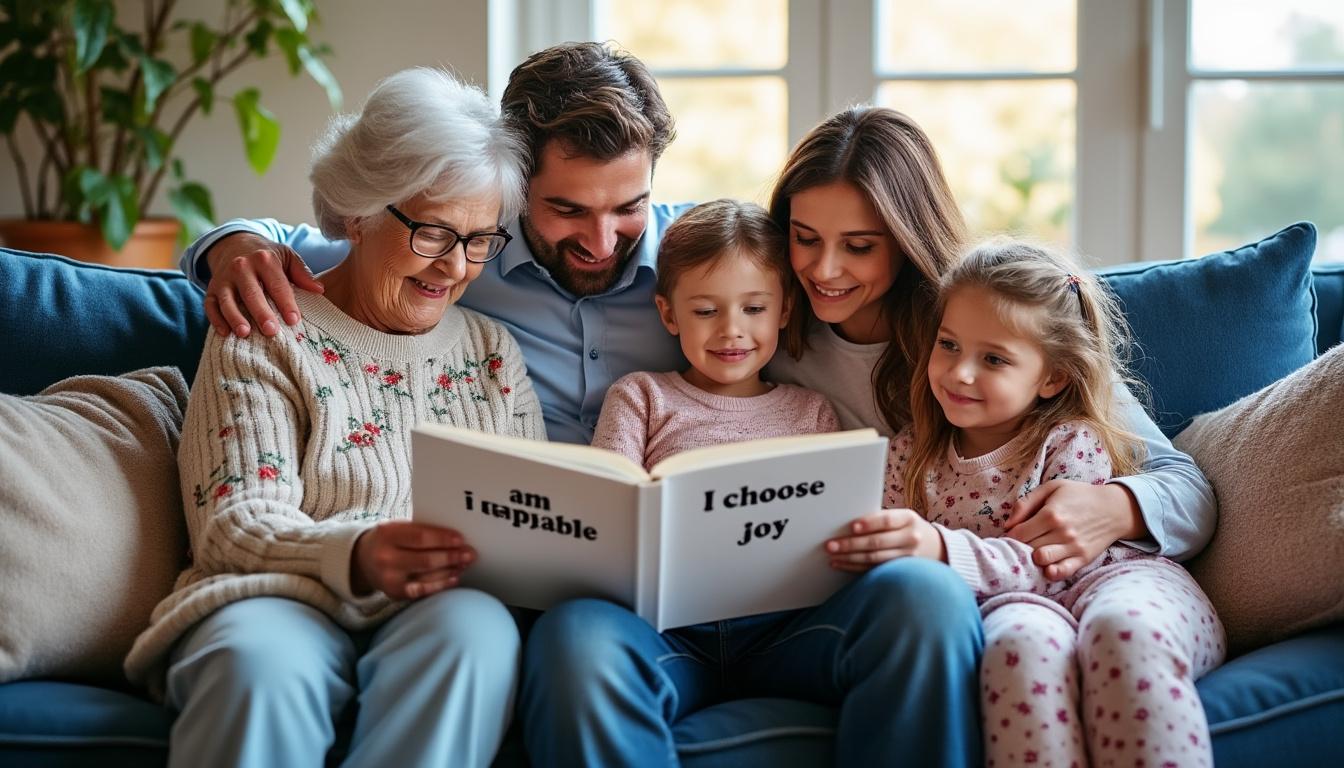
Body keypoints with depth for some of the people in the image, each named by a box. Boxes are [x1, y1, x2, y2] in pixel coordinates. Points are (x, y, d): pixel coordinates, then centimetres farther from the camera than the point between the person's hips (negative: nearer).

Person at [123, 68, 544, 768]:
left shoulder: (493, 350, 22)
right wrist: (356, 558, -25)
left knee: (474, 628, -36)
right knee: (260, 658, -40)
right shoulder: (266, 336, 8)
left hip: (442, 612, 3)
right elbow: (233, 525, -3)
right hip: (287, 602, -3)